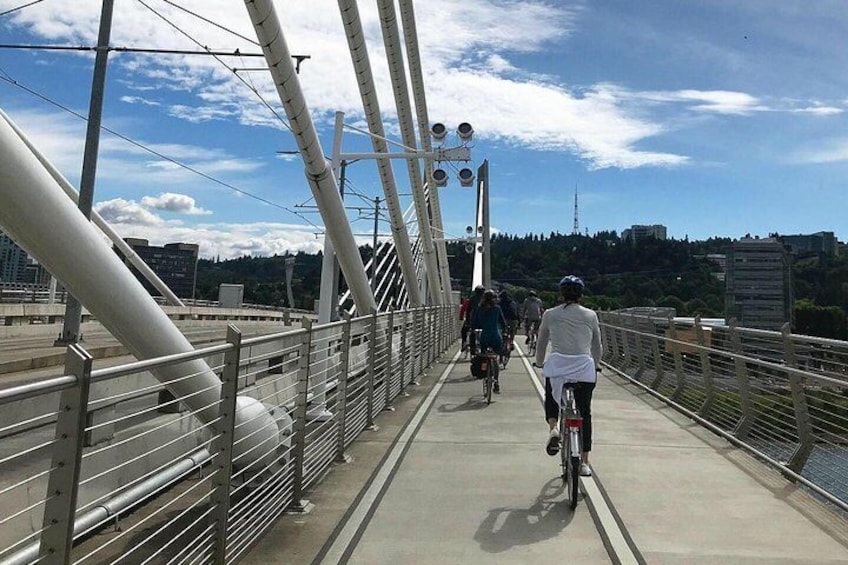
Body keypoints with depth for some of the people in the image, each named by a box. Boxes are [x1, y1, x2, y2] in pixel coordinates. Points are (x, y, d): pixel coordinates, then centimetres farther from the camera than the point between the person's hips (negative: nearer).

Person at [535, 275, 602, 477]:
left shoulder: (550, 315, 4)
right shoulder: (590, 316, 6)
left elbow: (541, 343, 13)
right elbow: (597, 346, 15)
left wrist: (539, 363, 31)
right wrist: (596, 364, 34)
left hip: (556, 365, -1)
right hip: (585, 367, 1)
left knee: (551, 399, 26)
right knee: (584, 413, 15)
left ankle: (553, 428, -3)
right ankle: (584, 463, 16)